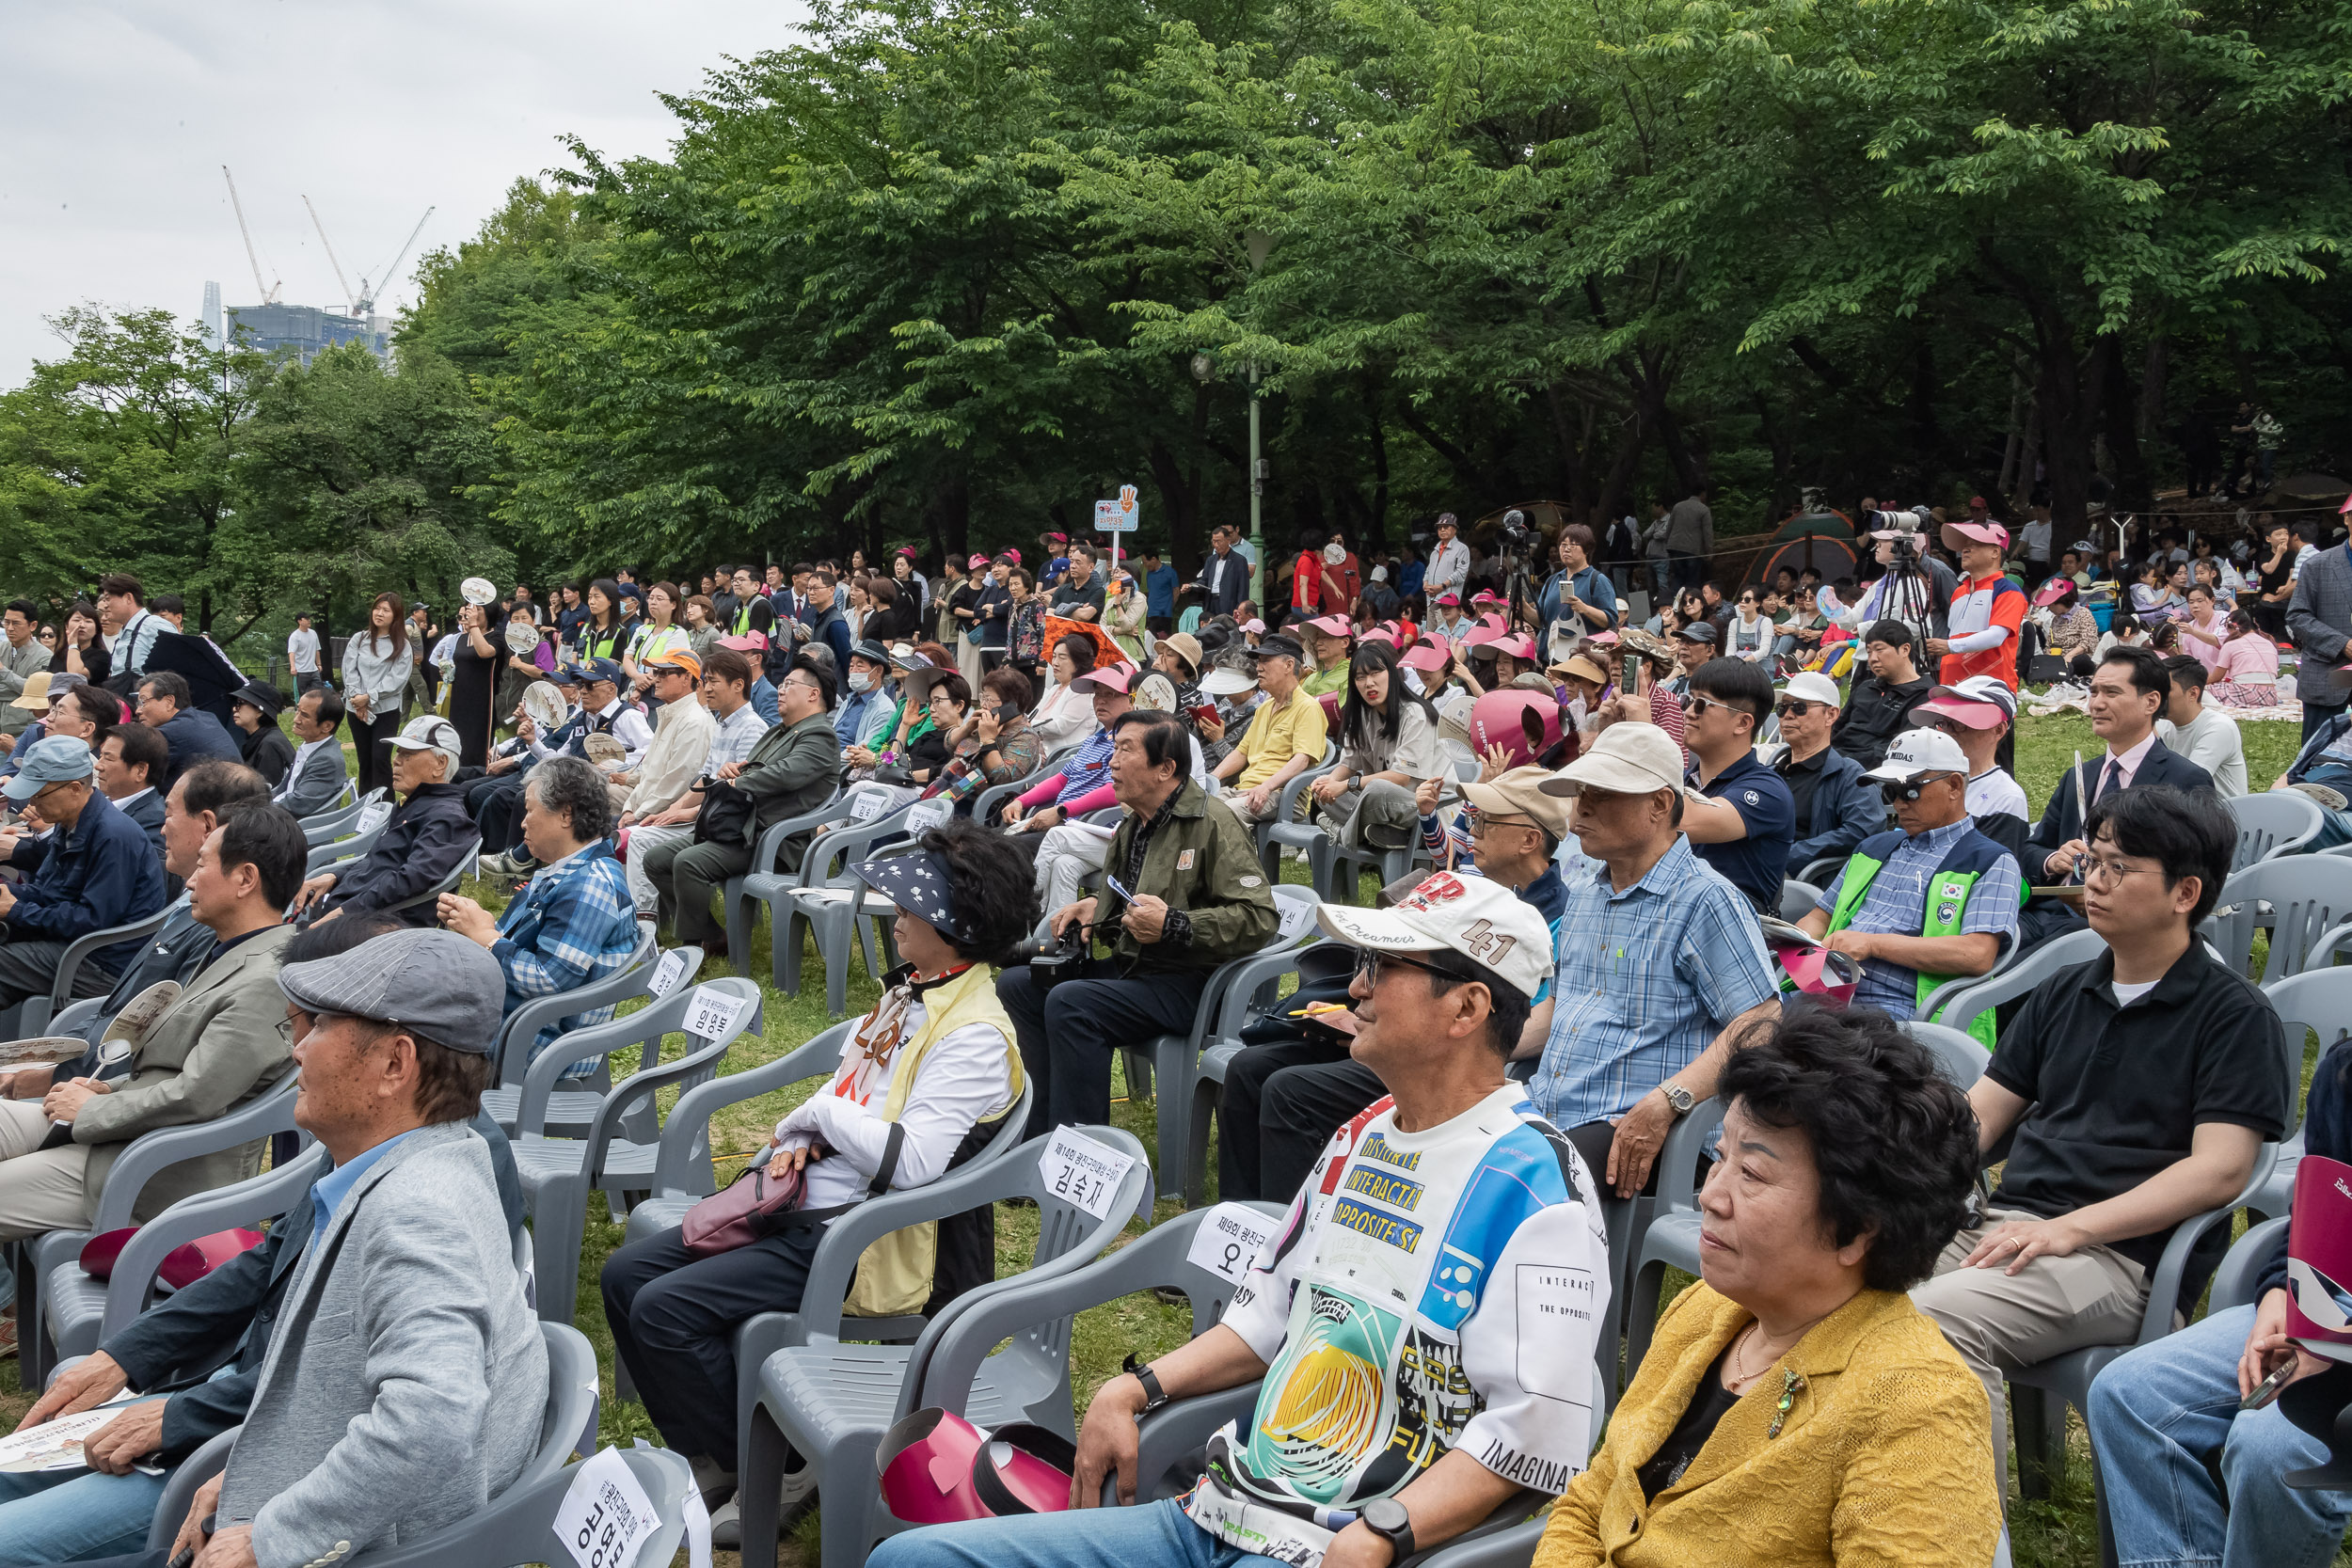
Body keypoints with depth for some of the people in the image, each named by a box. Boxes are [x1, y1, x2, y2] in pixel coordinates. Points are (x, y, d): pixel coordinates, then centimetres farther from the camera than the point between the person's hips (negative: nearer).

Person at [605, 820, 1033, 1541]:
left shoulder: (973, 1035, -19)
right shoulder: (909, 990, 11)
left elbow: (910, 1163, -27)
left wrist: (820, 1111, -12)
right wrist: (797, 1143, 0)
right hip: (808, 1199, 10)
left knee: (666, 1307, -18)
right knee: (626, 1275, 4)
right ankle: (709, 1455, 12)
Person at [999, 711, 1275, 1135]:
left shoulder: (1213, 824, -14)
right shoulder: (1134, 825, 15)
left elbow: (1259, 919, -22)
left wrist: (1172, 926, -26)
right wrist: (1094, 907, 11)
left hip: (1186, 982, -10)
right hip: (1128, 966, 10)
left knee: (1070, 1002, -29)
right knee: (1016, 985, 2)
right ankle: (1042, 1135, 4)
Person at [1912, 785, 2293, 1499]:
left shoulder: (2233, 1015, 1)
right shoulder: (2063, 994, 20)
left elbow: (2219, 1170, -10)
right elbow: (1978, 1117, 19)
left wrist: (2071, 1228, -19)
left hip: (2120, 1255, -6)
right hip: (1997, 1222, 6)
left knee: (1940, 1316, -33)